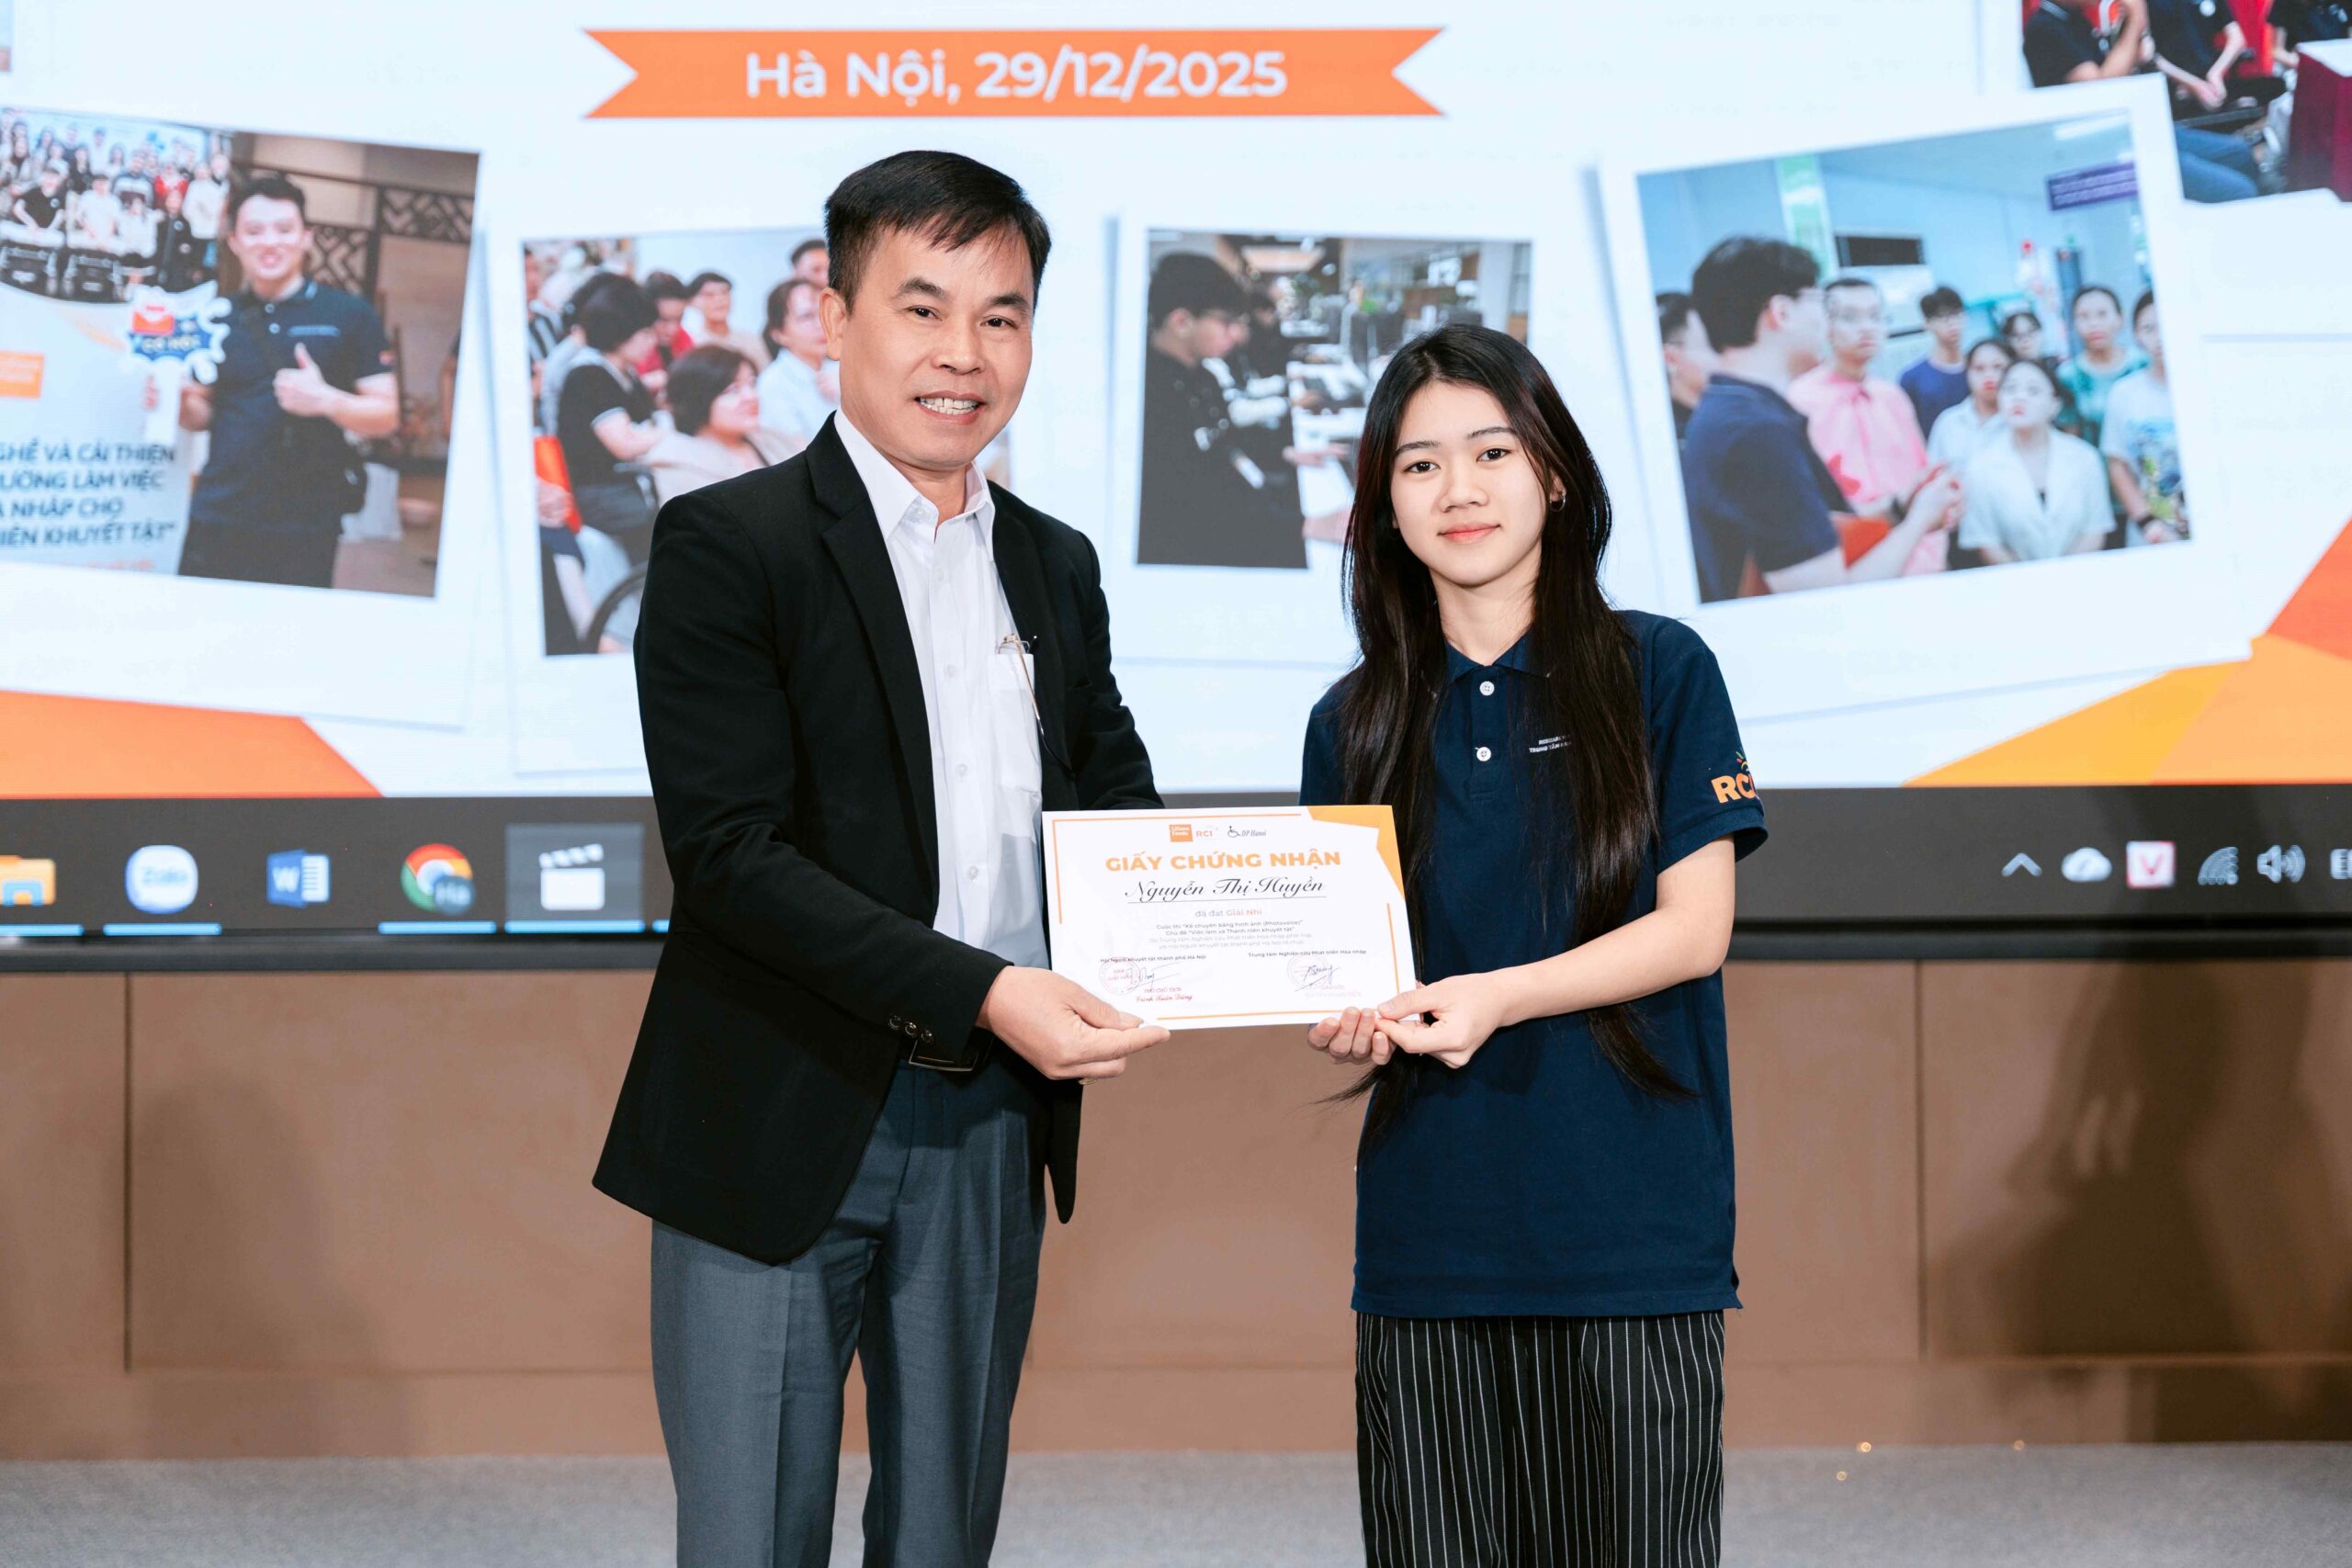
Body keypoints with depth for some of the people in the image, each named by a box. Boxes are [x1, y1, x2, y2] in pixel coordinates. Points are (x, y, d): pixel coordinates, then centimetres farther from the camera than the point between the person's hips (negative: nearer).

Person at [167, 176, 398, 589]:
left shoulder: (350, 315, 2)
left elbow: (386, 416, 0)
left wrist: (327, 401, -18)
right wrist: (181, 402, -2)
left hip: (304, 533, -3)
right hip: (217, 523, 3)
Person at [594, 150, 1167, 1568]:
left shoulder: (1057, 567, 12)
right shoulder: (728, 545, -7)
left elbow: (1114, 791, 20)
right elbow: (729, 851, -15)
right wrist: (982, 995, -24)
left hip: (991, 1133, 5)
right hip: (782, 1132, -5)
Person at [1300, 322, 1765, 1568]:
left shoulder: (1657, 672, 1)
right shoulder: (1355, 722, 11)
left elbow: (1696, 928, -5)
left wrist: (1494, 997, -17)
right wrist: (1350, 1022, -9)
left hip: (1632, 1223, -3)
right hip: (1429, 1230, 3)